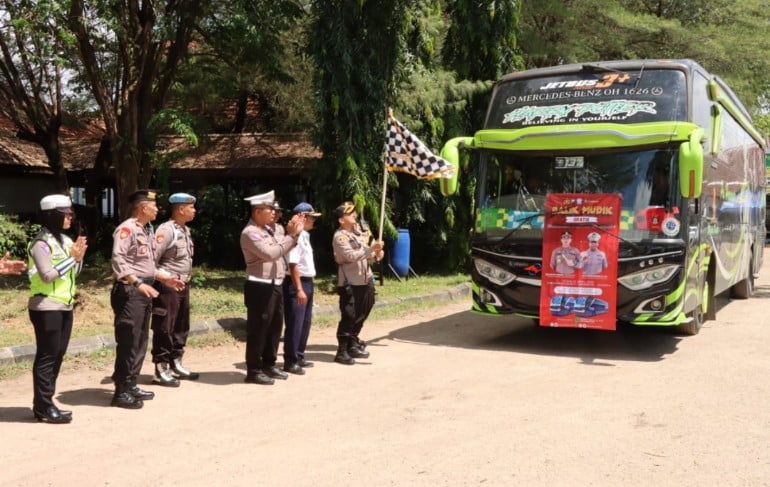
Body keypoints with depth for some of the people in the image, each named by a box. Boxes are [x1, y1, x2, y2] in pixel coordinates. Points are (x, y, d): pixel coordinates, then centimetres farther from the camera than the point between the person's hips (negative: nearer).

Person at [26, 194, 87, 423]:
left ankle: (46, 403, 19)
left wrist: (79, 257, -3)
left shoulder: (65, 240, 12)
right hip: (46, 307, -8)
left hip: (64, 306, 8)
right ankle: (43, 407, 2)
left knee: (57, 355, 11)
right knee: (46, 356, -4)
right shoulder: (41, 243, -13)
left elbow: (74, 272, 15)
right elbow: (48, 275, -20)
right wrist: (72, 257, -15)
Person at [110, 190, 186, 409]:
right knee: (128, 342, -7)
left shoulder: (146, 231, 17)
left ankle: (131, 385, 22)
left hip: (144, 291, 10)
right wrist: (138, 283, -29)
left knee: (140, 341, 13)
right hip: (129, 291, -10)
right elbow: (118, 262, -23)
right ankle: (122, 391, -1)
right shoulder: (126, 229, -13)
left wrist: (166, 278, 16)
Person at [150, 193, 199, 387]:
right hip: (167, 286, -9)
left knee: (181, 327, 15)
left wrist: (185, 280, 16)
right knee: (164, 329, -2)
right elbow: (151, 258, -21)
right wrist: (162, 278, -16)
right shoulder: (166, 230, -16)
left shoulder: (185, 230, 13)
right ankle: (161, 370, 4)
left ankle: (176, 365, 26)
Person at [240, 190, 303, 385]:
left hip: (275, 286, 10)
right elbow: (271, 253, -24)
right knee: (258, 329, -1)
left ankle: (269, 365, 29)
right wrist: (292, 235, -18)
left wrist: (293, 233, 6)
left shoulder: (268, 230, 15)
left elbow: (283, 249, 21)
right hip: (260, 288, -9)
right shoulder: (250, 233, -14)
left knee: (275, 327, 16)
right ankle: (254, 371, 8)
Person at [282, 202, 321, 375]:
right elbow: (293, 265, -22)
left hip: (307, 283, 10)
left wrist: (307, 286, 19)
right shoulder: (296, 236, -17)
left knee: (305, 323, 16)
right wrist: (299, 289, -24)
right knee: (295, 324, -4)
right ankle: (290, 362, 4)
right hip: (297, 284, -10)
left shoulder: (304, 236, 14)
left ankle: (299, 357, 26)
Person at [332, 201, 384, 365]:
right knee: (348, 316, -6)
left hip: (365, 280, 9)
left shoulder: (357, 232, 15)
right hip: (349, 283, -9)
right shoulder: (340, 236, -12)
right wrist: (371, 248, -28)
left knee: (360, 316, 15)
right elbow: (351, 256, -24)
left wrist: (375, 255, 0)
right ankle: (342, 352, 0)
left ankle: (353, 345, 28)